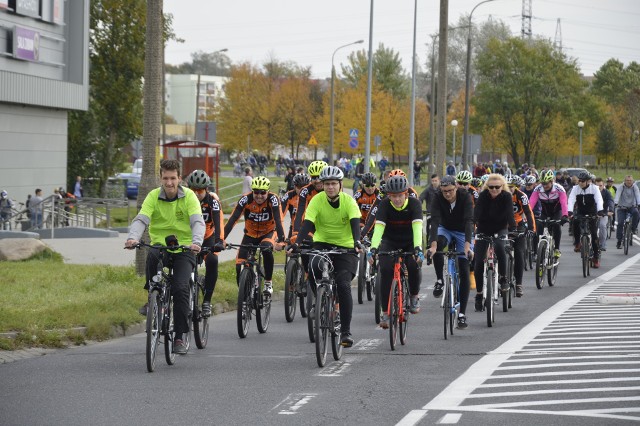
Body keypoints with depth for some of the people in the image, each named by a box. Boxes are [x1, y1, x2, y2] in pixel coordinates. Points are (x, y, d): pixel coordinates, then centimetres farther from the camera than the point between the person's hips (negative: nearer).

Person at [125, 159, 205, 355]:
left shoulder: (189, 196, -6)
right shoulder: (153, 196, -3)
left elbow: (197, 222, -18)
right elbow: (141, 219, -15)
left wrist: (196, 242, -38)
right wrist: (133, 238, -36)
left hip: (183, 248, -1)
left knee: (180, 288, -20)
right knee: (152, 256, -36)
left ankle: (180, 337, -9)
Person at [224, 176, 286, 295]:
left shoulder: (272, 199, -25)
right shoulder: (246, 199, -23)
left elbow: (278, 220, -34)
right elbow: (233, 219, -29)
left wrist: (281, 241, -48)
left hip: (268, 233, -1)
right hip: (250, 234, 1)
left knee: (266, 250, -34)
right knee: (240, 267, -13)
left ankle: (268, 283, -15)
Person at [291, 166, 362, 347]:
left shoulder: (349, 201, -12)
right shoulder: (317, 201, -11)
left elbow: (355, 223, -27)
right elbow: (307, 224, -21)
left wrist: (357, 242, -46)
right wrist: (297, 243, -37)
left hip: (345, 247, -1)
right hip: (322, 244, 1)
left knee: (343, 285, -18)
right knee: (313, 268, -32)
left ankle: (346, 331, -10)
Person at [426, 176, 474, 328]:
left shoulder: (465, 197, -27)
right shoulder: (438, 198, -22)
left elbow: (469, 221, -36)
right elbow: (435, 221, -34)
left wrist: (467, 244, -51)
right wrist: (433, 245, -48)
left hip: (462, 232, -1)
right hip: (445, 229, 1)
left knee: (464, 271, -9)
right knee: (438, 244, -35)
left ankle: (462, 313, -6)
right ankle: (439, 280, -15)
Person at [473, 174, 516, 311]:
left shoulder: (506, 197, -17)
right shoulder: (483, 196, -18)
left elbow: (510, 215, -26)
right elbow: (476, 214, -28)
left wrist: (513, 230, -38)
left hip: (500, 229, -1)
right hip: (483, 230, 1)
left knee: (499, 247, -33)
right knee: (478, 262, -6)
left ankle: (503, 278, -14)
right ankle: (479, 295, 7)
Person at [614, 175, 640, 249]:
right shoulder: (622, 187, -8)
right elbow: (617, 195, -22)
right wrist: (615, 203, -42)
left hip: (632, 207, 1)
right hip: (622, 207, -1)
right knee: (620, 223, -14)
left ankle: (634, 228, -8)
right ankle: (619, 241, -7)